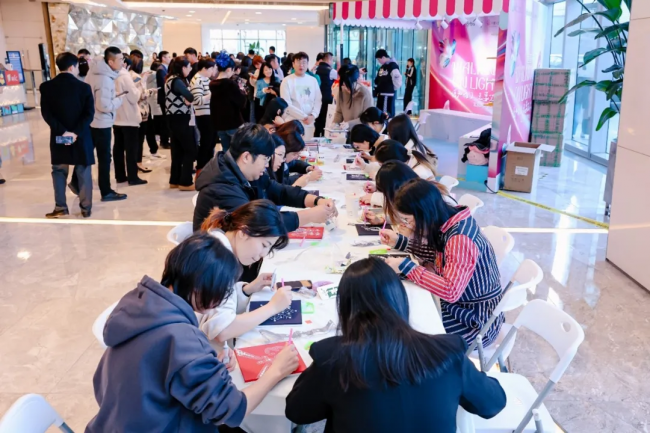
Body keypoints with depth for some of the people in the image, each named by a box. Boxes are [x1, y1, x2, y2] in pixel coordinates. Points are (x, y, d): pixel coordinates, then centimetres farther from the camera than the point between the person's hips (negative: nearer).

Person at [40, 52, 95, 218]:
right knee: (83, 173, 6)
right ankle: (86, 208, 10)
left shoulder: (46, 87, -1)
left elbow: (46, 114, -8)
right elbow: (89, 113, -13)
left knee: (59, 172, 12)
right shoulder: (84, 87, -6)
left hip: (58, 137, 2)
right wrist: (76, 132, -15)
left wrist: (62, 131, -10)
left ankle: (60, 207, 12)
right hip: (81, 137, -1)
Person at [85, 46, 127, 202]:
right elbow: (104, 106, -28)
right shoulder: (105, 79, -27)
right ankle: (106, 192, 13)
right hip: (101, 123, -9)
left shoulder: (96, 70, 3)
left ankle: (76, 181, 32)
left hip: (90, 120, 9)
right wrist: (119, 99, -13)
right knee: (104, 158, 2)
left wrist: (113, 96, 8)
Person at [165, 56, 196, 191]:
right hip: (180, 119, -10)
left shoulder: (170, 79, 14)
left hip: (174, 118, 10)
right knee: (190, 150, -3)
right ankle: (185, 182, -1)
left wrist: (186, 100, -8)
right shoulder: (176, 80, -17)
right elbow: (190, 97, -29)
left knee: (177, 150, 14)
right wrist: (188, 100, -8)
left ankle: (175, 180, 20)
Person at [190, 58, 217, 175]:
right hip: (204, 116, -9)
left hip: (211, 115, 9)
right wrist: (212, 93, -22)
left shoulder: (206, 79, 13)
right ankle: (200, 171, 9)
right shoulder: (197, 80, -14)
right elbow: (198, 101, -21)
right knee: (205, 143, -2)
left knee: (212, 142, 15)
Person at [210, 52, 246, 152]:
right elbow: (242, 102, -13)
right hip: (233, 122, -7)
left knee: (226, 151, 15)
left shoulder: (213, 84, 5)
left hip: (219, 123, 7)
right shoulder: (230, 84, -16)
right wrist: (242, 93, 6)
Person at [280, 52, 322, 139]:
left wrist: (313, 115, -9)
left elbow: (318, 101, 9)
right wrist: (304, 117, -12)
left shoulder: (313, 80, 11)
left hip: (309, 122, 4)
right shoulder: (287, 81, -2)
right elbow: (286, 104, -9)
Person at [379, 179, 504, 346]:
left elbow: (450, 292, -37)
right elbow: (439, 253, 14)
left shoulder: (461, 239, -31)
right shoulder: (447, 222, -5)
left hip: (477, 320, -8)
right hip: (461, 304, 8)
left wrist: (406, 266, -32)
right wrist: (399, 241, 4)